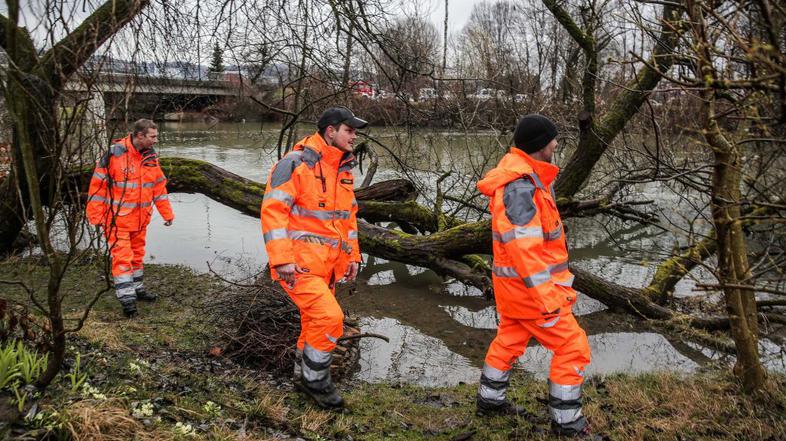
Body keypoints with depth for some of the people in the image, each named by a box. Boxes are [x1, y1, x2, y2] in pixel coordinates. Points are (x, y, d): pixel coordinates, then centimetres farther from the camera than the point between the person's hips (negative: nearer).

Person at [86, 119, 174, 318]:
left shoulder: (151, 156, 4)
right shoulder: (115, 153, -16)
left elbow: (159, 185, 12)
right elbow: (98, 184, -12)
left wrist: (167, 213, 11)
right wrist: (95, 216, -11)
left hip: (140, 218, 6)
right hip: (117, 218, -6)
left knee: (137, 254, 17)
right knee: (122, 257, -5)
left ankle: (137, 288, 32)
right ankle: (127, 298, -1)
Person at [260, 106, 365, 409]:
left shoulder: (343, 170, 13)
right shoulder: (296, 164, -14)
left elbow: (348, 215, 22)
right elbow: (272, 210, -18)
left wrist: (352, 255, 18)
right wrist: (281, 259, -23)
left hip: (327, 264, 8)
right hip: (299, 262, -8)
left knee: (314, 321, 17)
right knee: (329, 317, -15)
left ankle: (304, 376, 35)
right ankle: (315, 381, 6)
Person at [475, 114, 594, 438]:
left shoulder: (526, 176, 7)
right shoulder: (519, 186, -26)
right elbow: (524, 248, -30)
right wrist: (547, 297, -28)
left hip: (513, 281, 10)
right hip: (529, 286, -10)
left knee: (509, 339, 23)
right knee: (572, 347, 2)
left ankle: (489, 400, 39)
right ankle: (566, 422, 14)